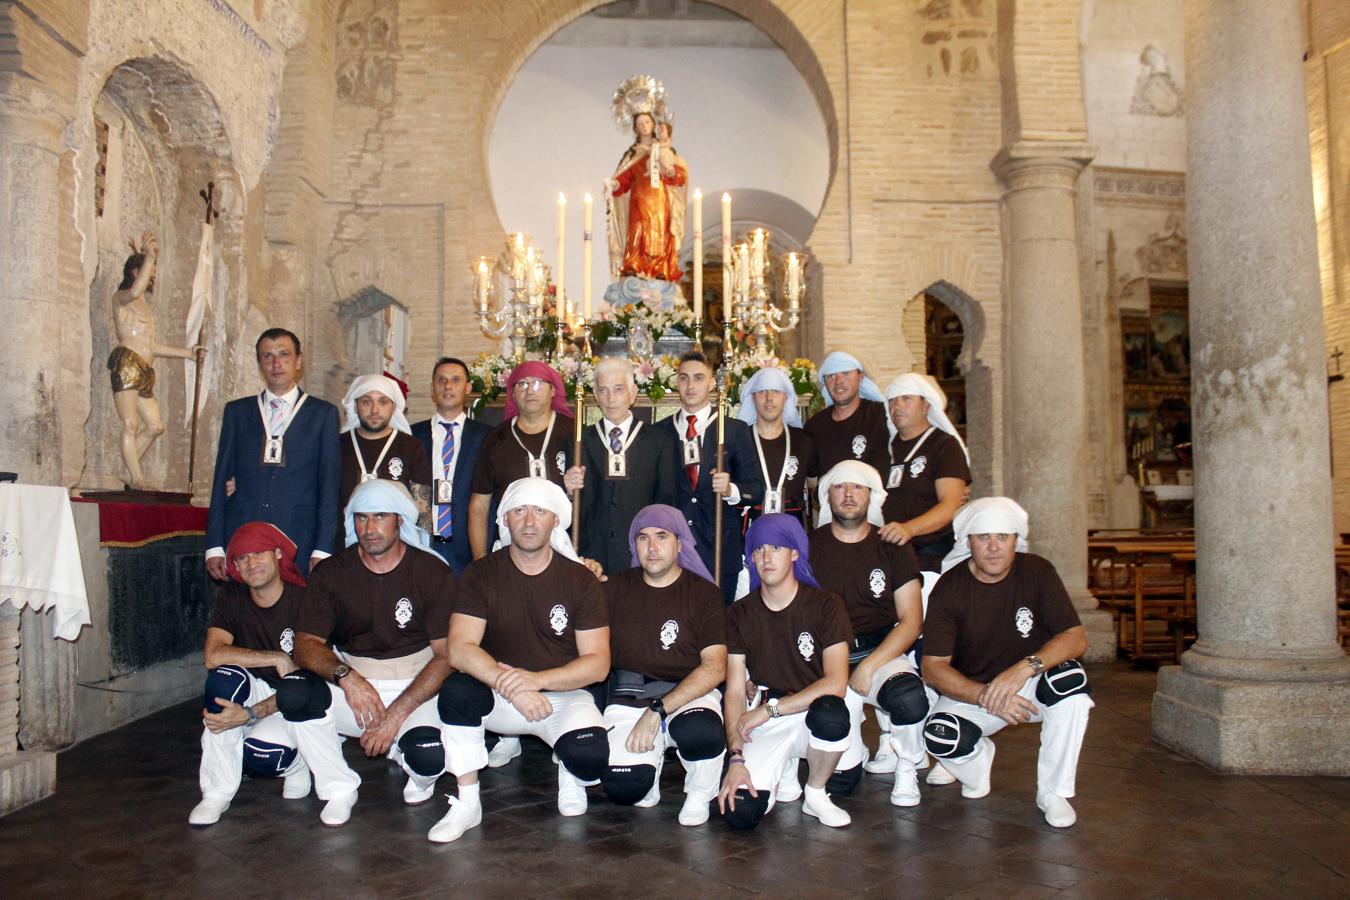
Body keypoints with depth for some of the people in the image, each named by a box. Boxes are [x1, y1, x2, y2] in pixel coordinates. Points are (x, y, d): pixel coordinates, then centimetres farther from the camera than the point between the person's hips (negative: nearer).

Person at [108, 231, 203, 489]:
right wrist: (150, 257, -23)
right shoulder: (121, 297, 3)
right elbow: (135, 290, -25)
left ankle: (129, 468, 15)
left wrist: (186, 352, 34)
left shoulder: (145, 304, 29)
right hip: (126, 365, -9)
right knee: (131, 424, -11)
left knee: (155, 426, 6)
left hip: (144, 371, 9)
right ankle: (137, 478, -12)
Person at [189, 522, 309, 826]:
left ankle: (296, 764, 8)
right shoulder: (231, 596, -5)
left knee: (263, 751, -33)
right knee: (224, 676, -29)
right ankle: (218, 792, -18)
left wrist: (250, 714, -31)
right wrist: (277, 659, -27)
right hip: (254, 691, 4)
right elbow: (213, 656, -22)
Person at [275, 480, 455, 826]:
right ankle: (339, 789, -4)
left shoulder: (432, 573, -4)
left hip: (415, 687, -2)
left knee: (430, 757, -31)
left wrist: (396, 714, -17)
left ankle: (418, 777, 11)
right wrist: (345, 677, -24)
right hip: (352, 683, 3)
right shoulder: (331, 573, 3)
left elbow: (446, 654, -8)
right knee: (293, 691, -26)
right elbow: (306, 645, -2)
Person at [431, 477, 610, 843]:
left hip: (564, 694, -1)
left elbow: (598, 662, -8)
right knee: (456, 690, -30)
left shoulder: (579, 579, -5)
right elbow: (460, 649, -15)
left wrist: (537, 679, -25)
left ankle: (570, 773, 10)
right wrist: (511, 686, -31)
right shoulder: (482, 574, -4)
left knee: (591, 756, -30)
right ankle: (467, 804, -11)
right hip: (499, 696, 1)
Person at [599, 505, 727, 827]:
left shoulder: (704, 594, 0)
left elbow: (715, 667, -9)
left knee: (701, 731, -37)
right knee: (624, 787, -26)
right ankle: (651, 758, 12)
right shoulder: (615, 587, 10)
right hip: (628, 699, 1)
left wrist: (657, 711, -18)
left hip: (690, 695, -1)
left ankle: (699, 797, -2)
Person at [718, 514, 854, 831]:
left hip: (813, 710, -1)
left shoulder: (825, 605, -5)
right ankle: (784, 768, 14)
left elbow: (836, 684, -15)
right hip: (764, 723, 1)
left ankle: (815, 795, -6)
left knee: (831, 714, -38)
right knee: (739, 813, -21)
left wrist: (769, 709, -16)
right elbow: (734, 692, -1)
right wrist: (736, 758, -14)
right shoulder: (741, 614, 3)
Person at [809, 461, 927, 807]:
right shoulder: (809, 546, 3)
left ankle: (907, 767, -3)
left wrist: (868, 666, -13)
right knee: (840, 779, -12)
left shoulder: (892, 548, 4)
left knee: (909, 699, -35)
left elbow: (911, 622, -1)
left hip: (881, 652, 0)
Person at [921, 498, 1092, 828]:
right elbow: (933, 668, -17)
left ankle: (1053, 791, -11)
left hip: (1031, 687, 1)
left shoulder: (1037, 572, -11)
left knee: (1071, 680, -30)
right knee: (940, 736, -30)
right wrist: (987, 697, -33)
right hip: (971, 691, -1)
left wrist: (1026, 668, -36)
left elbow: (1076, 638, -17)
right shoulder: (949, 588, -15)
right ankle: (979, 757, 10)